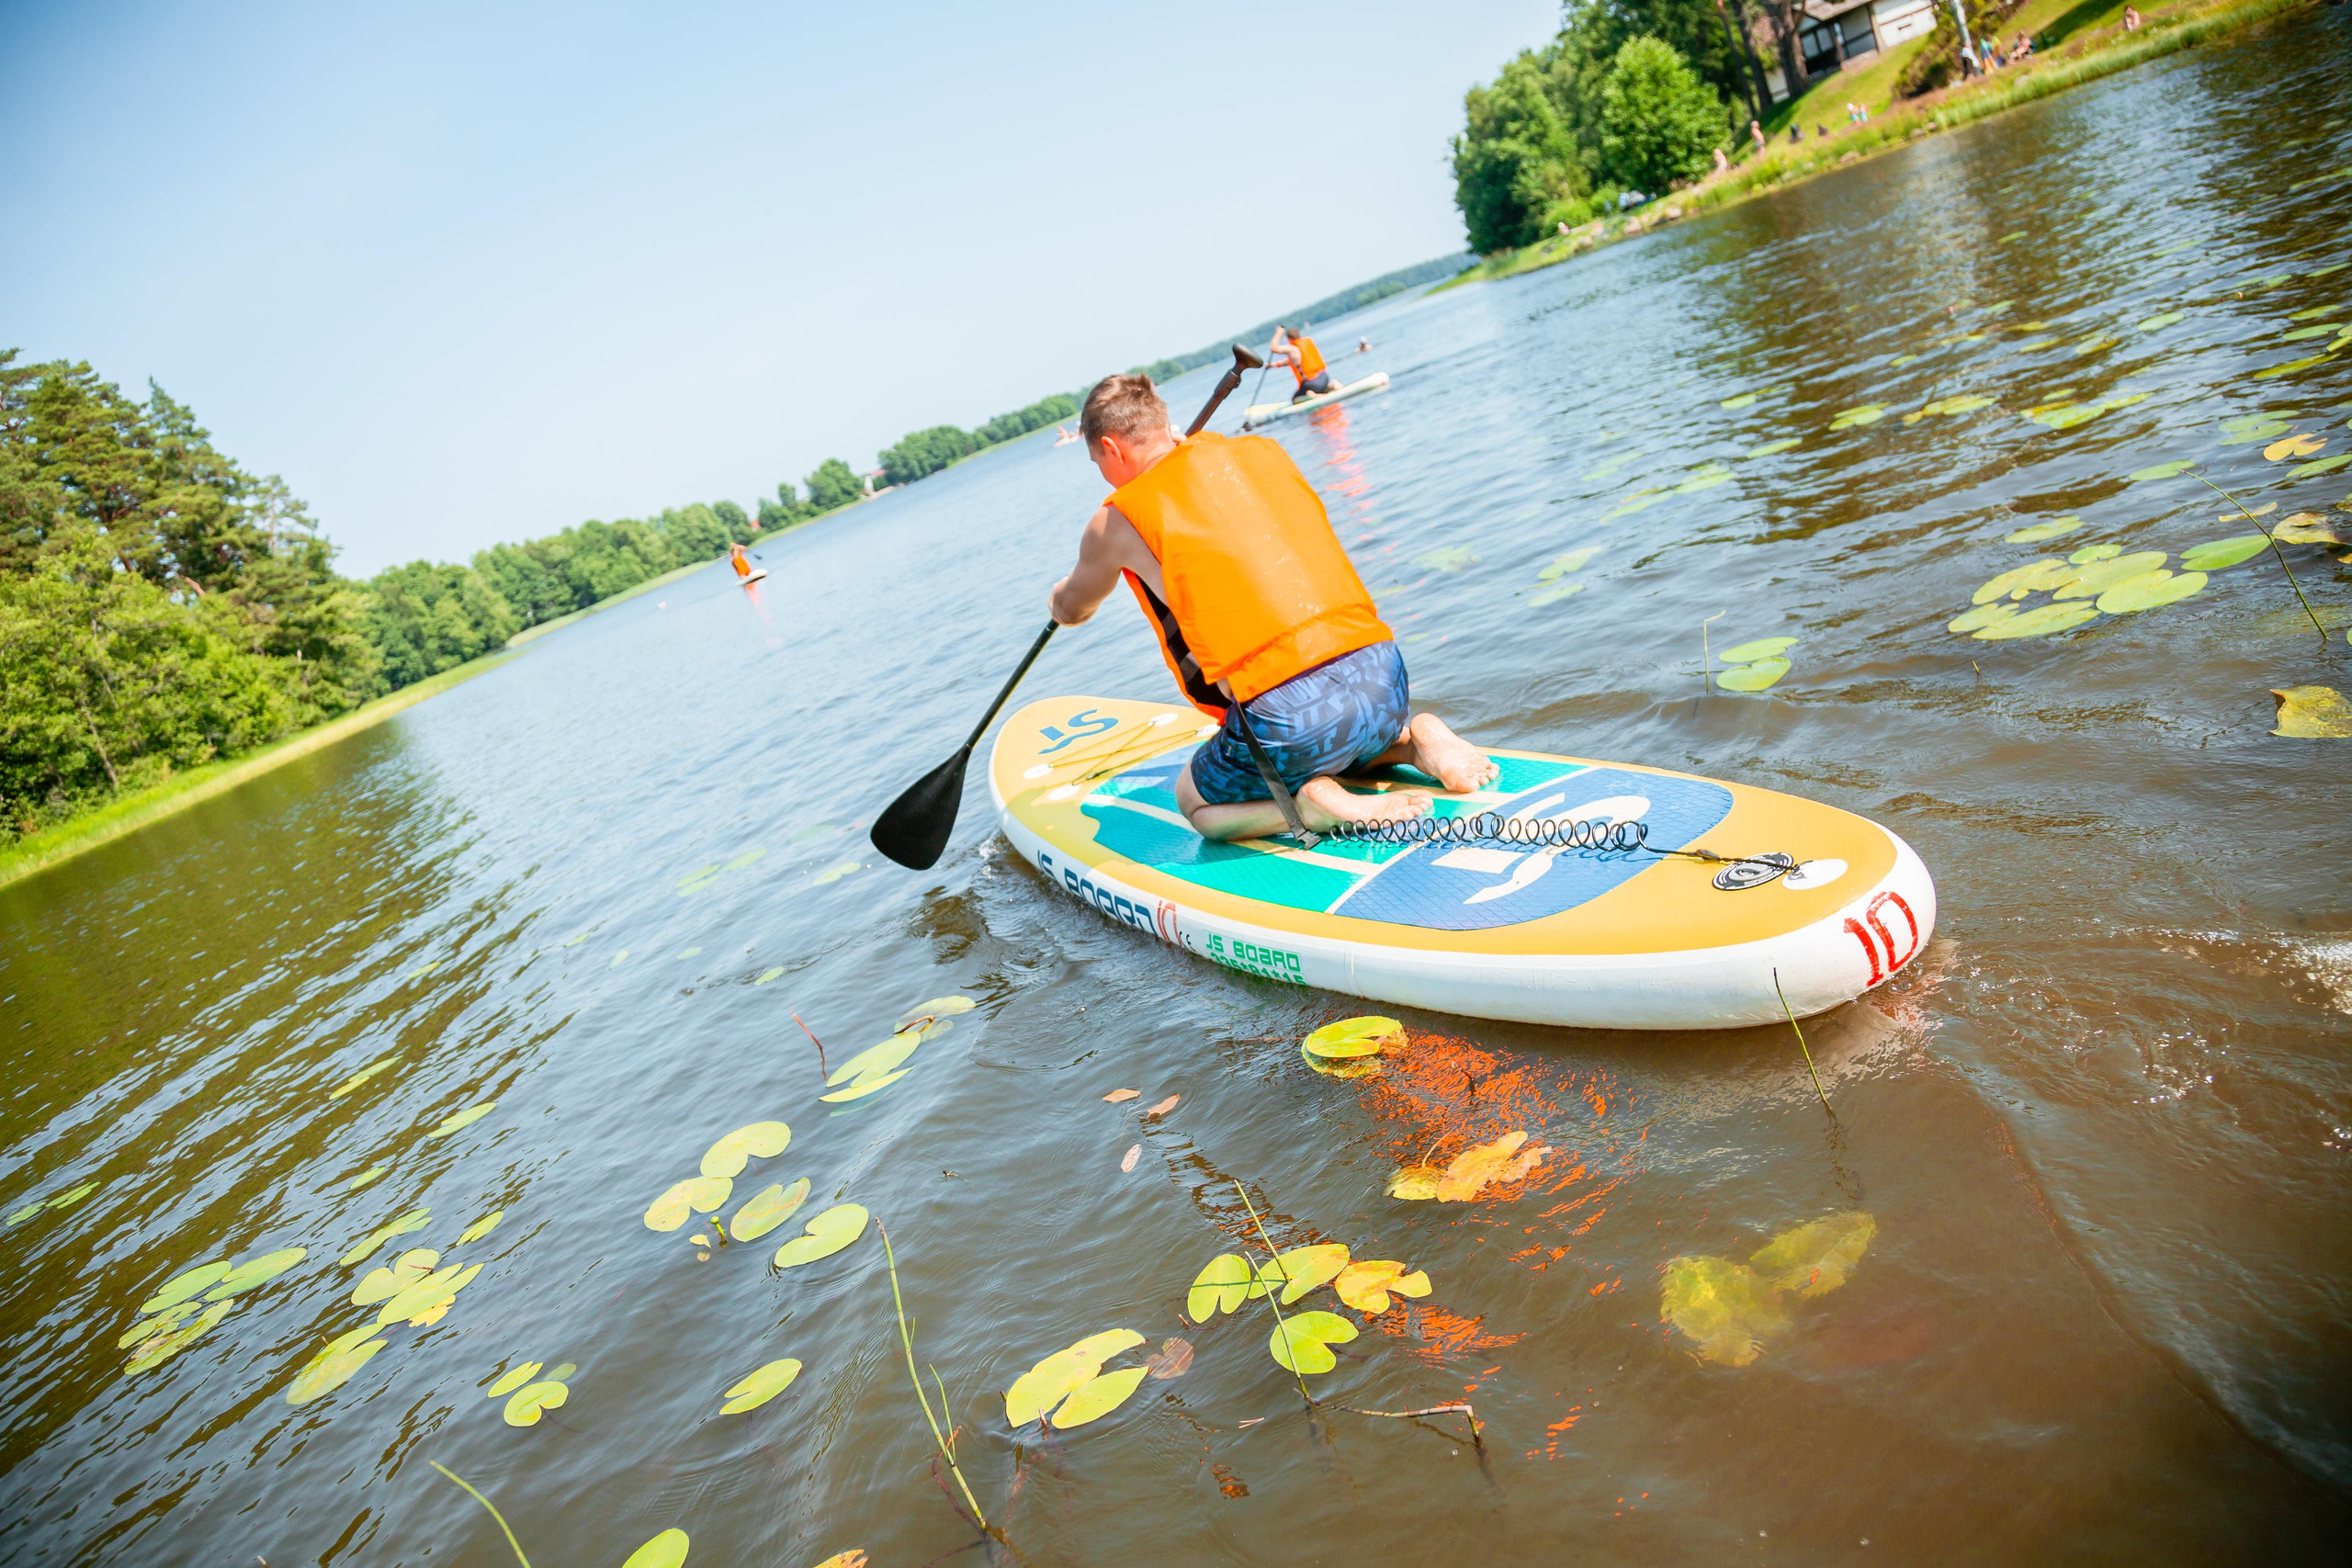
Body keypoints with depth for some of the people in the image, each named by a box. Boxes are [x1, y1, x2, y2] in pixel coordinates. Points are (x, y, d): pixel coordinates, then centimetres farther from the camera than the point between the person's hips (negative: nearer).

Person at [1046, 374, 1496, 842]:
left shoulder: (1118, 519, 3)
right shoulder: (1263, 452, 15)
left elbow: (1071, 611, 25)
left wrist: (1061, 594, 48)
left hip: (1288, 717, -6)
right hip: (1383, 680, 6)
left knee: (1195, 803, 23)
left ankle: (1316, 802, -5)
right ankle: (1413, 739, 9)